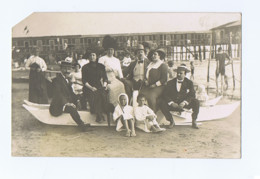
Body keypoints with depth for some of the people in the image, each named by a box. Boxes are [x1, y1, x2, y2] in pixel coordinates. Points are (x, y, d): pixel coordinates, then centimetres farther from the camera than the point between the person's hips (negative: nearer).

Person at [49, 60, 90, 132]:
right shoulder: (57, 80, -11)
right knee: (71, 108, -30)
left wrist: (76, 101, -1)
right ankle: (81, 125, -24)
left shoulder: (67, 79, 16)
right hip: (58, 105, -9)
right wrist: (66, 103, -32)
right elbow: (58, 94, -21)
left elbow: (71, 93, 17)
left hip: (68, 102, 9)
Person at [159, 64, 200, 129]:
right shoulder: (170, 83, 4)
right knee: (162, 103, -26)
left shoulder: (189, 83, 3)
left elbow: (192, 95, -7)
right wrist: (172, 103, -21)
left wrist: (184, 103, -24)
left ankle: (194, 122, -8)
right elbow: (165, 95, -3)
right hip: (173, 104, 1)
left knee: (196, 102, -27)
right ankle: (171, 121, -9)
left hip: (184, 104, 0)